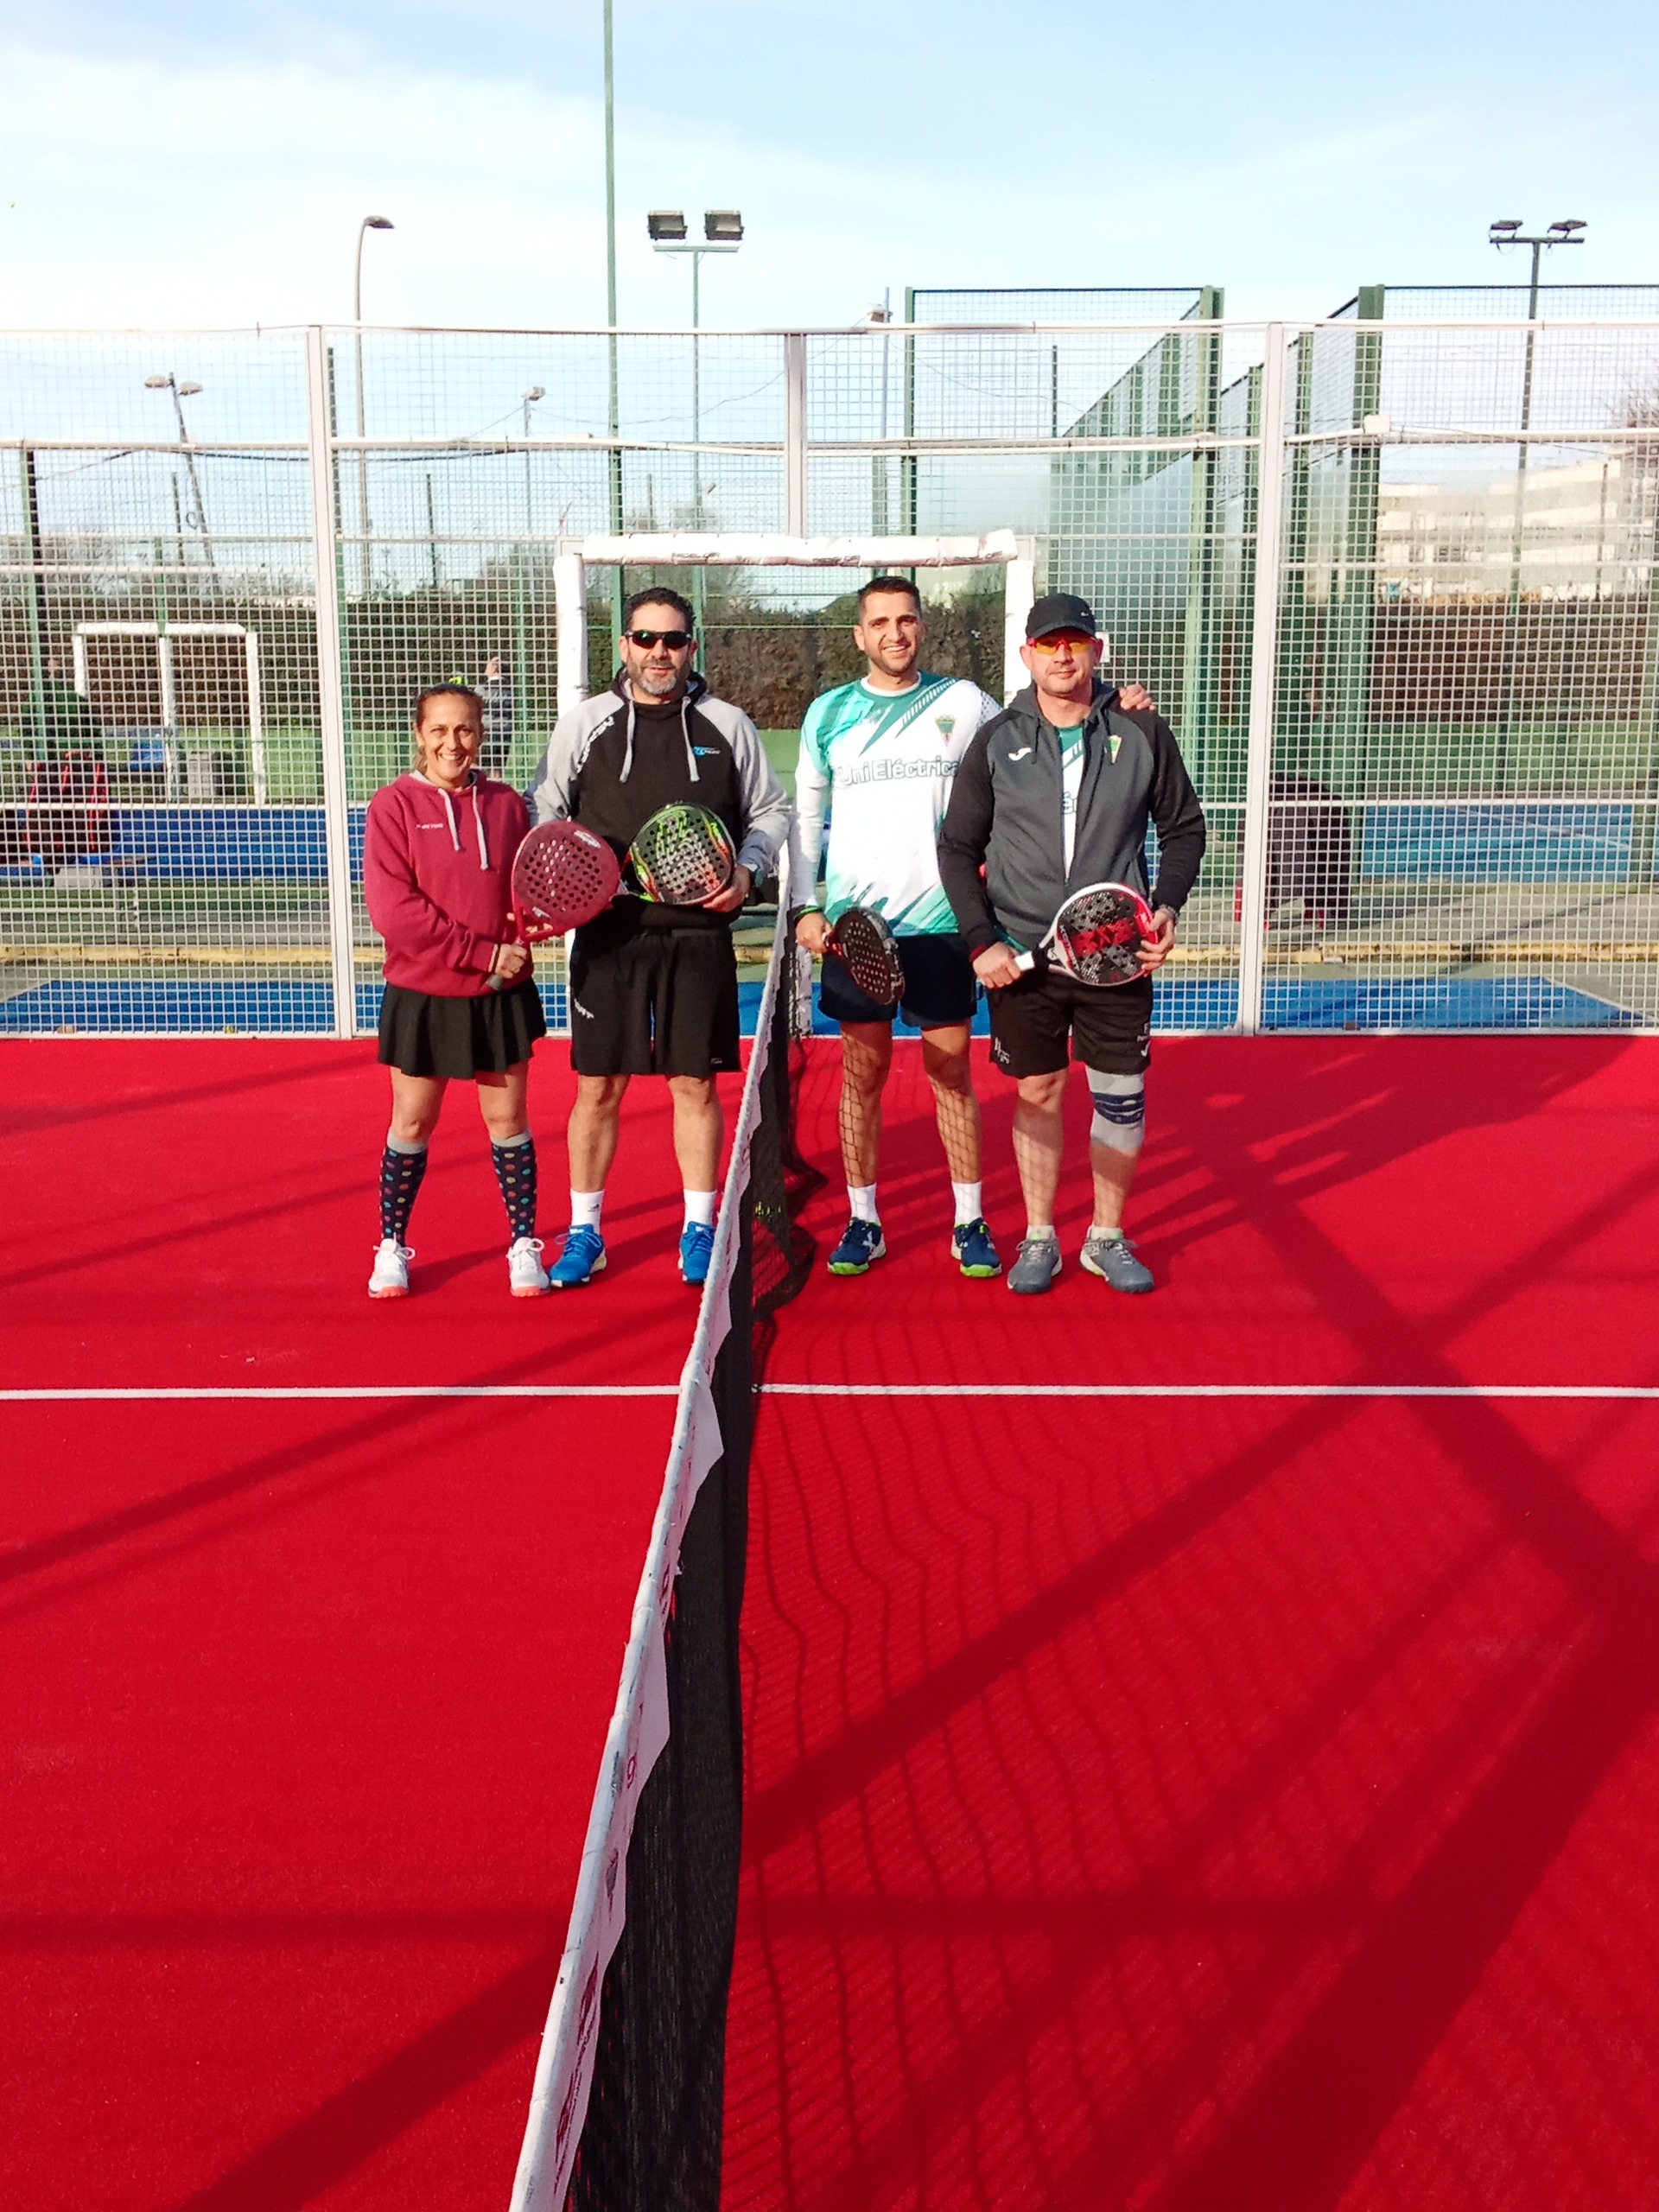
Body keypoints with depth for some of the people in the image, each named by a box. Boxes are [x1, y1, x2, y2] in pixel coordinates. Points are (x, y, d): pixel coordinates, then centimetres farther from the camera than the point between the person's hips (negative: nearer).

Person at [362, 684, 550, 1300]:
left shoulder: (507, 805, 2)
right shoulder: (394, 805, -7)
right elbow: (393, 908, -16)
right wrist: (482, 953, -19)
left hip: (500, 995, 2)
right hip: (422, 997, -2)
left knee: (507, 1119, 10)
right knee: (411, 1123, 9)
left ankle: (524, 1243, 22)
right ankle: (392, 1247, 24)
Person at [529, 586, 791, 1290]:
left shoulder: (727, 725, 5)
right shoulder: (583, 723, 4)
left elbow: (771, 809, 12)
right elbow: (543, 813, 11)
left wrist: (746, 870, -4)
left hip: (698, 935, 0)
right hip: (608, 934, 0)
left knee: (695, 1084, 5)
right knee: (597, 1087, 4)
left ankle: (698, 1230, 19)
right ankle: (583, 1233, 18)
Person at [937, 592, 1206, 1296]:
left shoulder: (1141, 733, 1)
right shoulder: (996, 743, 1)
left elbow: (1184, 827, 10)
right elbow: (958, 848, 4)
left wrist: (1167, 905, -5)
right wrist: (981, 941, -5)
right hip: (1022, 955, 0)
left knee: (1122, 1097, 5)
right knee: (1037, 1094, 8)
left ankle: (1107, 1238, 22)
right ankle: (1038, 1238, 22)